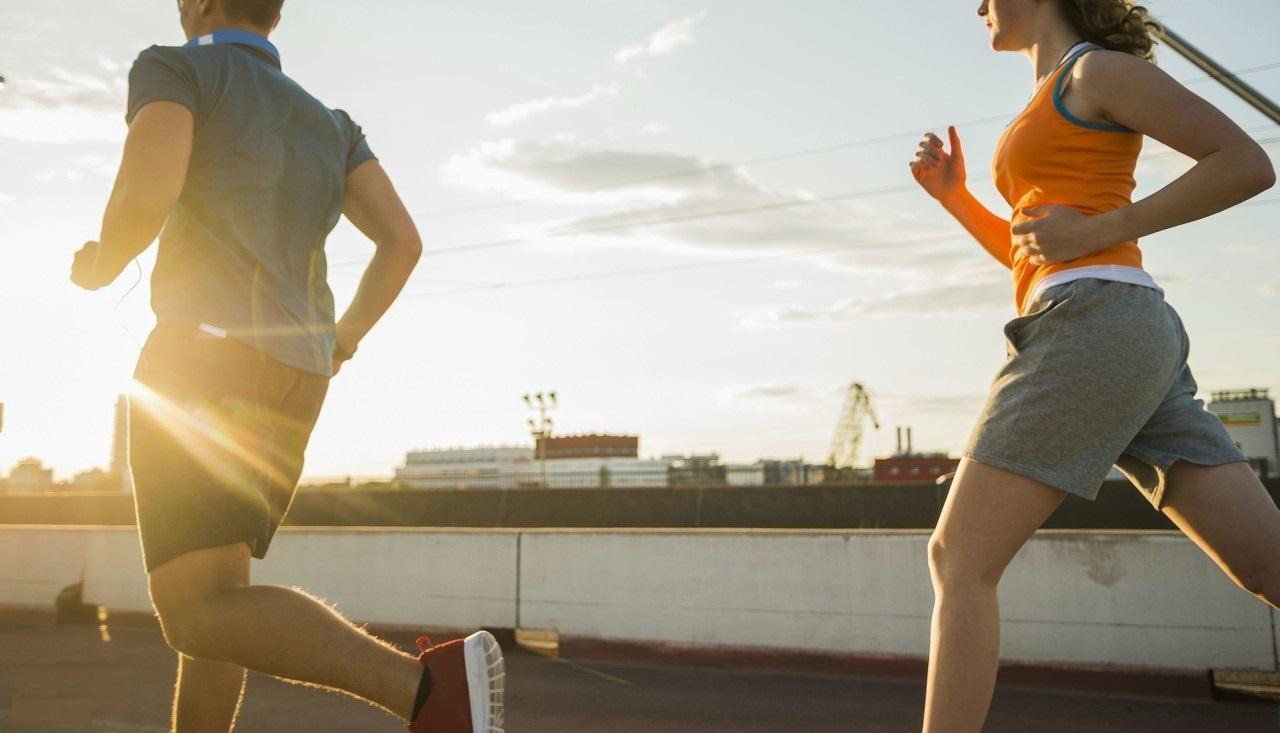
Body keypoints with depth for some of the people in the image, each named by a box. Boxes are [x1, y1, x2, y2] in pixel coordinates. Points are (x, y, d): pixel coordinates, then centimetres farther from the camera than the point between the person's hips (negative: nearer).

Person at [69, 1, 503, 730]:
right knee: (211, 594, 19)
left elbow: (145, 199, -15)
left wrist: (100, 264, 9)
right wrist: (341, 344, 22)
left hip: (204, 362, -7)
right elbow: (404, 241, 9)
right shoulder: (330, 123, 23)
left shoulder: (174, 68, 5)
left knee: (199, 620, -16)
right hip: (291, 385, 8)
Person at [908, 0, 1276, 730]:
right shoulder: (1060, 108, 29)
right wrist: (953, 196, 20)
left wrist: (1101, 231, -10)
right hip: (1124, 339, 10)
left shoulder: (1100, 67, 2)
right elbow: (1033, 260, 31)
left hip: (1097, 327, -10)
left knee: (958, 559, -9)